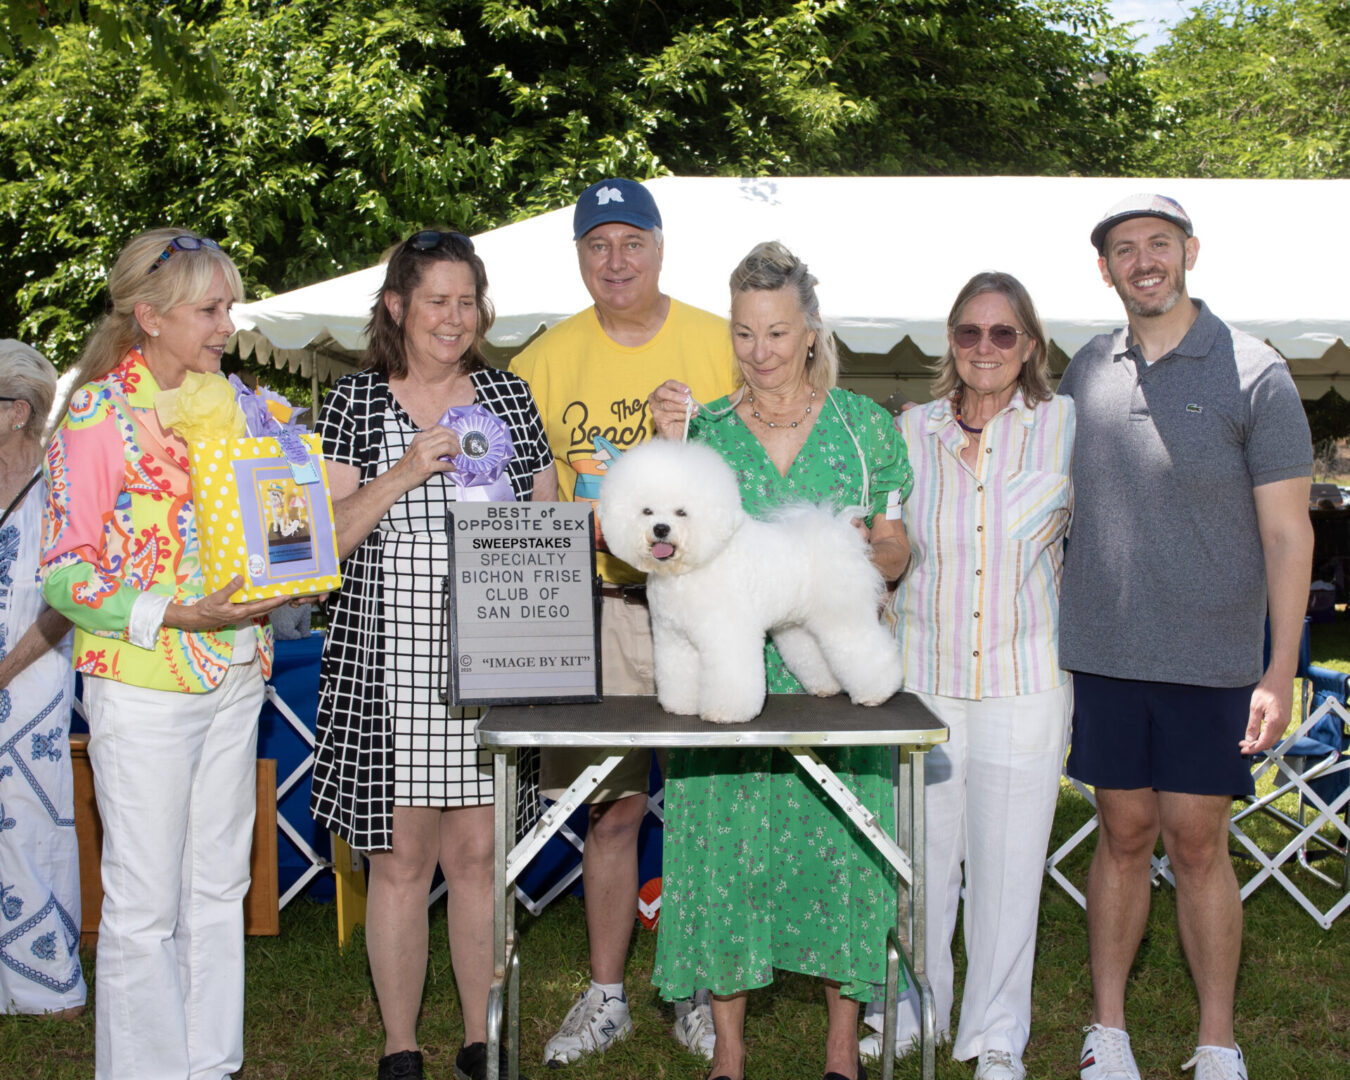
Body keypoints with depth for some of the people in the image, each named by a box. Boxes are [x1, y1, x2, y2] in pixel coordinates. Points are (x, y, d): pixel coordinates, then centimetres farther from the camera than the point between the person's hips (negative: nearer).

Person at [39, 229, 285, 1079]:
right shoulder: (98, 415, -10)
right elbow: (65, 573, -12)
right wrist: (175, 615, -22)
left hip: (235, 678, 6)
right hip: (143, 685, -6)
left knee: (219, 888, 14)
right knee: (144, 904, 1)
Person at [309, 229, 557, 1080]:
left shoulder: (509, 397, 10)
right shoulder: (355, 404, 3)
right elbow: (322, 537, -4)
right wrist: (406, 472, -15)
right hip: (392, 666, -2)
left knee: (479, 852, 8)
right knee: (403, 858, 3)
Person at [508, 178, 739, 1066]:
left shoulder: (719, 346, 3)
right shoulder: (546, 361, 6)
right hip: (598, 603, 1)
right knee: (611, 808, 6)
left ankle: (700, 992, 19)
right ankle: (606, 996, 20)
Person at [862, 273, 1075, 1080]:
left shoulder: (1065, 425, 0)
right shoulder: (912, 431, 3)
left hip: (1025, 683, -1)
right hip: (920, 678, 1)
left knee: (1008, 862, 6)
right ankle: (906, 1015, 30)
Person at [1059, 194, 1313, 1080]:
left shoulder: (1253, 373, -4)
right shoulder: (1085, 372, 7)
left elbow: (1287, 531, -5)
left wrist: (1282, 668, -11)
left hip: (1210, 658, -3)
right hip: (1103, 651, 3)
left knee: (1197, 843, 2)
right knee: (1124, 834, 10)